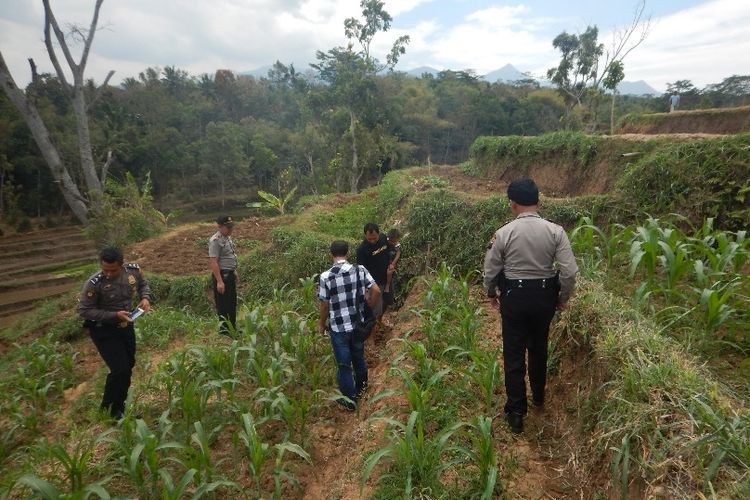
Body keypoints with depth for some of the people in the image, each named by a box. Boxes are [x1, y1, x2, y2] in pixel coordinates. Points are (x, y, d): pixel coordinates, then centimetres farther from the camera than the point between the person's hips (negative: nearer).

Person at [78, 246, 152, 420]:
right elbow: (84, 310, -19)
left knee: (128, 366, 15)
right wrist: (114, 315, -27)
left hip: (126, 326, 6)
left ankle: (119, 408, 35)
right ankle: (108, 410, 16)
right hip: (104, 331, -6)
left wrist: (145, 297, -12)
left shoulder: (133, 270, -13)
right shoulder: (94, 283, -26)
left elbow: (143, 284, 9)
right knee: (120, 370, -10)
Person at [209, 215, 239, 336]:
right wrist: (219, 281, -26)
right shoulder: (216, 241, -17)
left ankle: (232, 329, 28)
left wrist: (235, 273, 22)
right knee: (223, 305, -2)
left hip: (230, 275, 10)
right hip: (221, 275, -10)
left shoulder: (228, 238, 13)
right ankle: (224, 330, 8)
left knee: (232, 303, 16)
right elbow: (213, 262, -22)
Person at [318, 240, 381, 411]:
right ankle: (361, 388, 47)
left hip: (338, 327, -4)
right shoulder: (360, 269, -10)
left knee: (344, 364, 13)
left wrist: (322, 323, 7)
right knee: (359, 357, 26)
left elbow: (325, 305, -10)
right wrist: (368, 304, 8)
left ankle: (350, 400, 28)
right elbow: (376, 291, -11)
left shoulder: (326, 277, -18)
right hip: (358, 324, 4)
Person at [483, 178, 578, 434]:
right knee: (539, 348, 24)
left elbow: (490, 271, -6)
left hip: (513, 297, -2)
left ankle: (516, 413, 16)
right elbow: (570, 271, -11)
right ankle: (538, 397, 45)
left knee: (513, 354, 9)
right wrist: (563, 297, 7)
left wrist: (491, 293, 14)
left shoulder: (503, 233, -12)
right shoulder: (555, 231, -9)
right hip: (544, 296, 3)